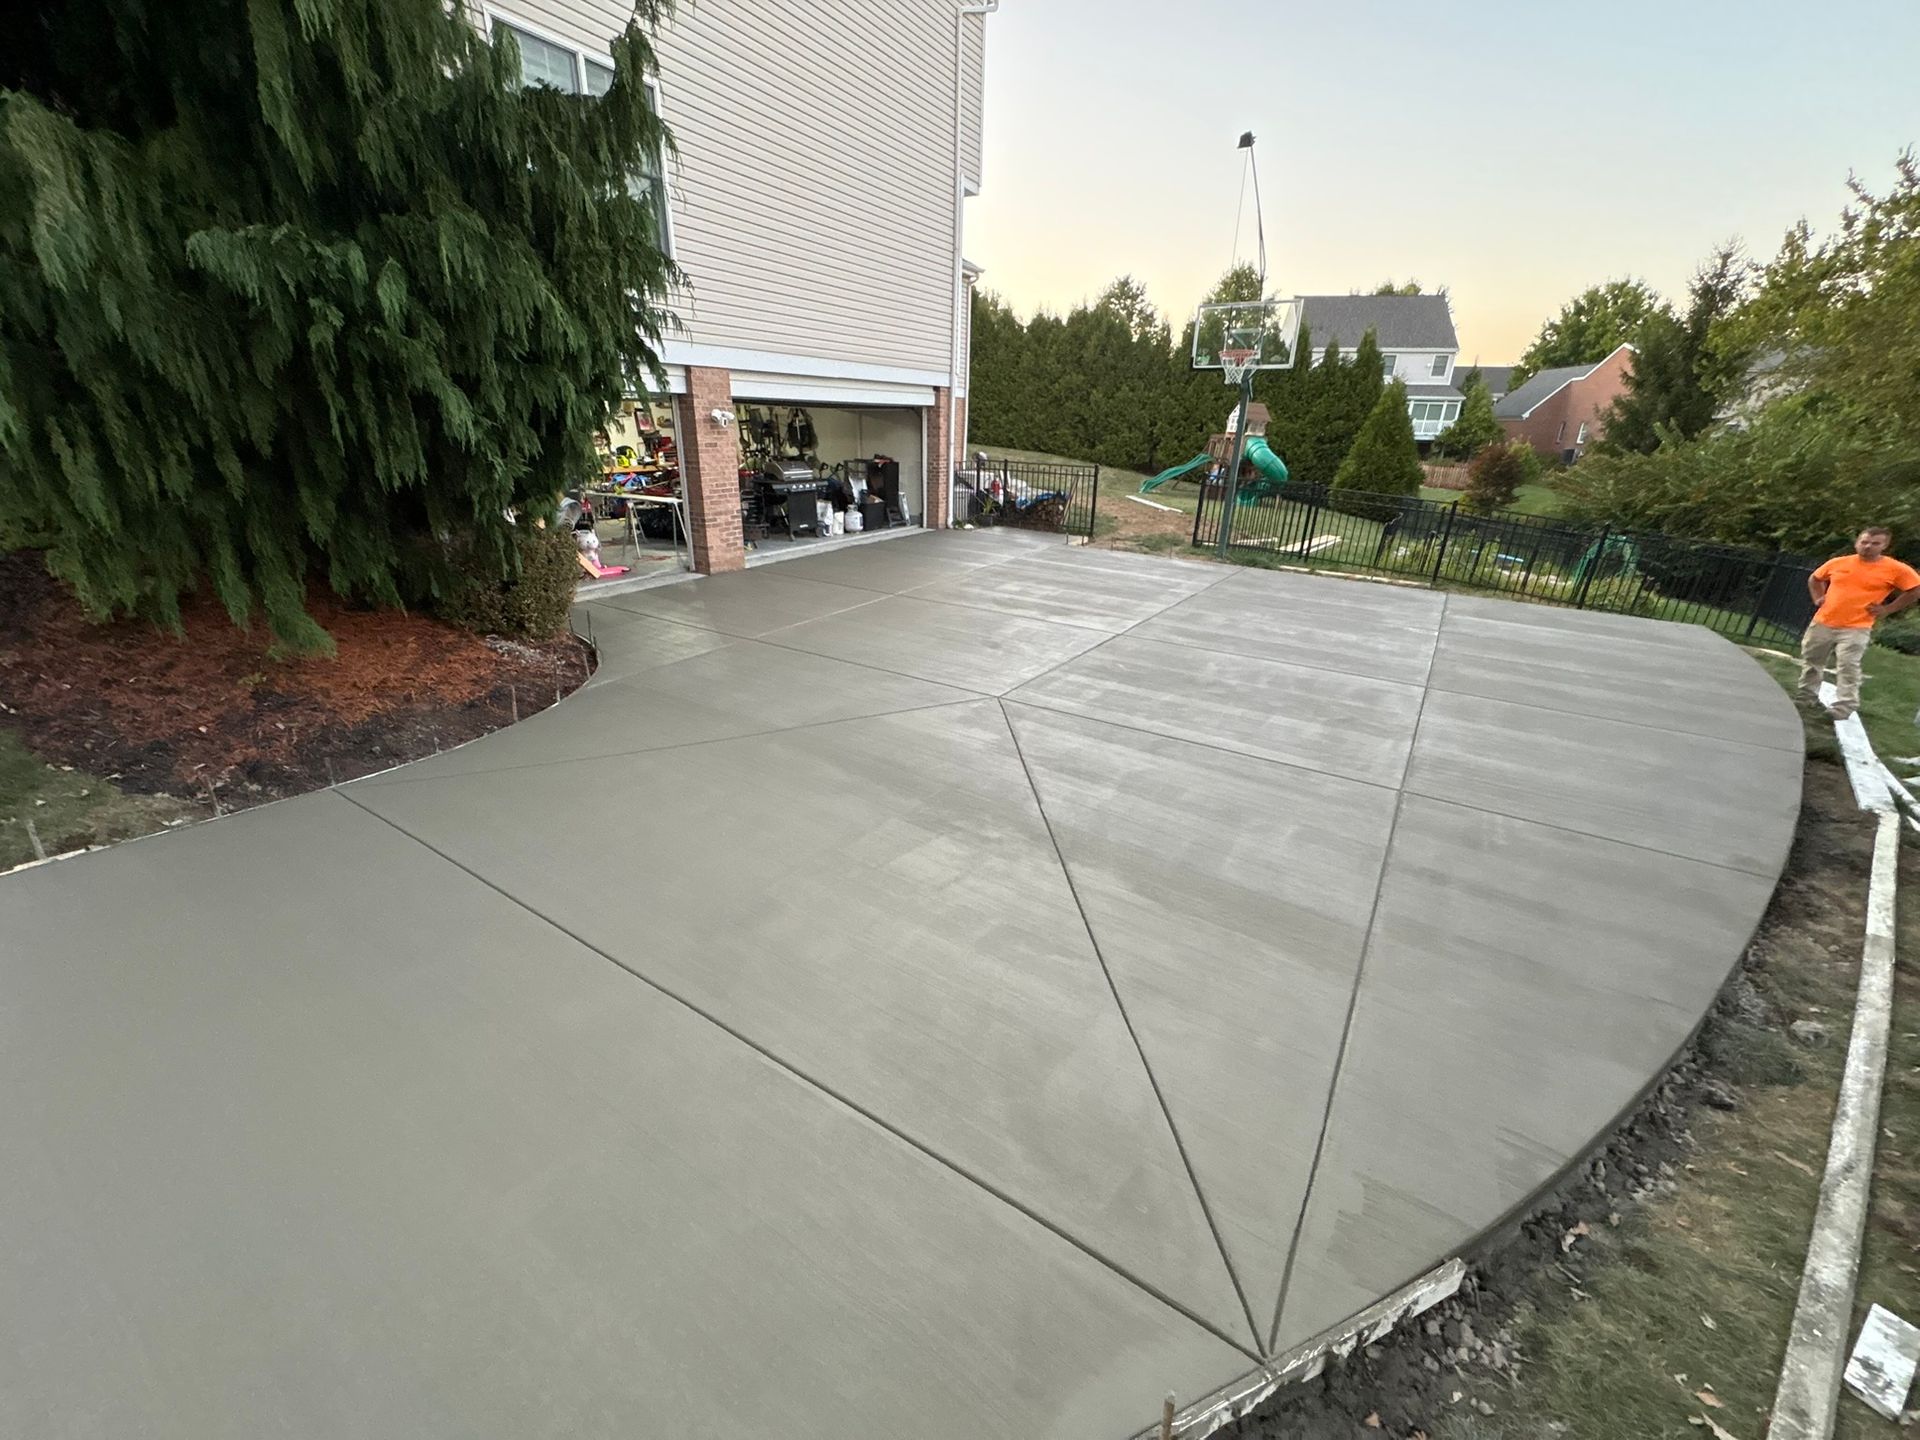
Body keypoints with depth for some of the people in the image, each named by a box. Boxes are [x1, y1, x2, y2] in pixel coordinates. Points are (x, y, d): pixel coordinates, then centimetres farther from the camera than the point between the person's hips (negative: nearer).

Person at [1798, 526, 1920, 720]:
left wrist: (1888, 609, -1)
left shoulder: (1896, 570, -4)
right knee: (1810, 661, 12)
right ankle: (1807, 698, 27)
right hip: (1822, 623, 4)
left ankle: (1843, 708, -9)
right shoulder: (1838, 563, 4)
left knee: (1848, 668, -11)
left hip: (1855, 629, -4)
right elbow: (1814, 579, 21)